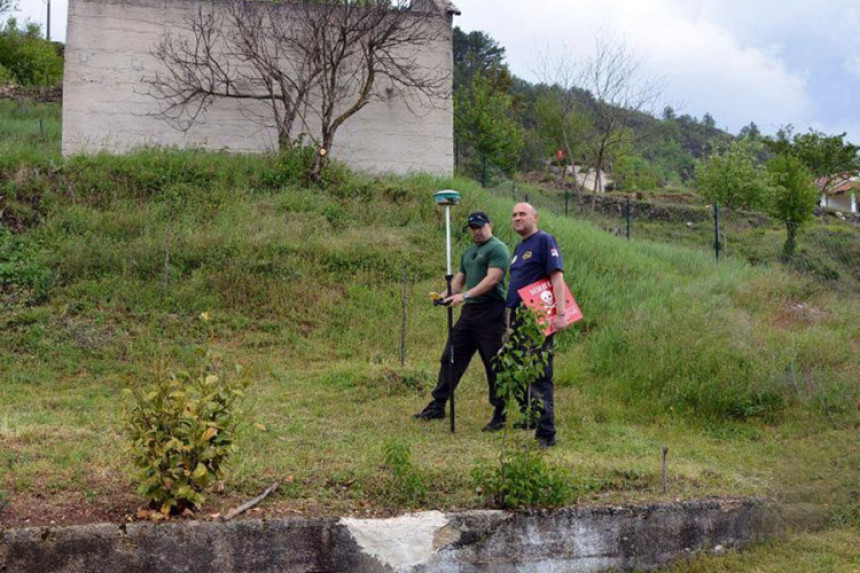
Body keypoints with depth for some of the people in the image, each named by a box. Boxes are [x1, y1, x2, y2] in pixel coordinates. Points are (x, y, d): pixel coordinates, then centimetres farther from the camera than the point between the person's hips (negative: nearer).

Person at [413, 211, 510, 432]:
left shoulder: (497, 248, -7)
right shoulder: (468, 253, 21)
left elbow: (492, 279, -18)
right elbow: (459, 278, 21)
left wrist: (465, 295, -25)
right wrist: (447, 294, -1)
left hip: (491, 312, -8)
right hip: (469, 312, 8)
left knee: (494, 365, -3)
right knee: (451, 357, 8)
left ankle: (500, 414, 6)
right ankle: (438, 405, 15)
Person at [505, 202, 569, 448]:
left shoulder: (544, 241, -7)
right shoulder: (519, 247, 20)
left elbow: (557, 277, -16)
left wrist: (560, 313, -25)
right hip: (516, 318, 9)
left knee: (539, 376, -9)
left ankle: (546, 433, -7)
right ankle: (530, 418, 32)